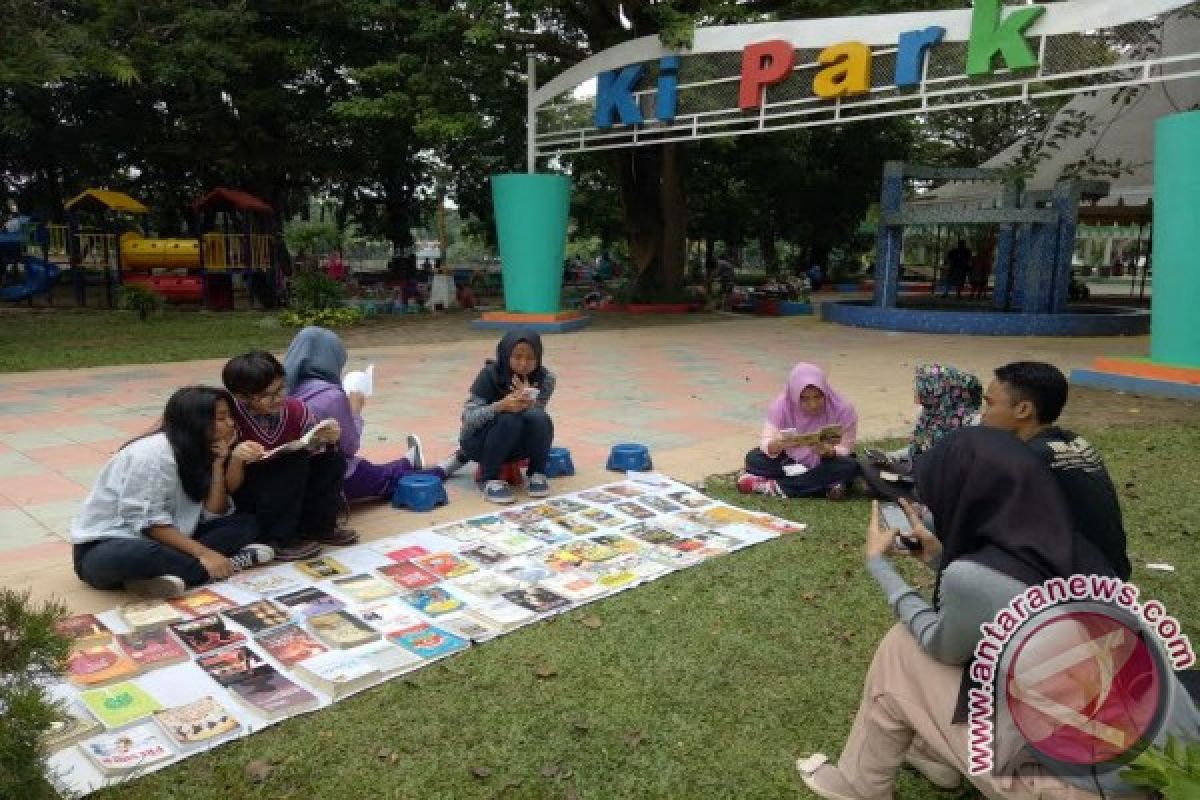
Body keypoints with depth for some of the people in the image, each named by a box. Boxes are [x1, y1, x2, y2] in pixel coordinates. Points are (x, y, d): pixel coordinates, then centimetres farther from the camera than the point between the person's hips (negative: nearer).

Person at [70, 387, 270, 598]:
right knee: (141, 554, -43)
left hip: (159, 540, 8)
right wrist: (203, 553, -29)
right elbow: (147, 522, -24)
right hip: (105, 547, -8)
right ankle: (234, 562, -26)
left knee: (245, 524, -7)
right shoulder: (154, 452, -20)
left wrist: (218, 463, -11)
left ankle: (168, 573, -23)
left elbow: (212, 515, -2)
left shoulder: (199, 451, 4)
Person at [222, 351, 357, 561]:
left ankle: (317, 527, -1)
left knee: (333, 459, -15)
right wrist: (235, 459, -39)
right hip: (247, 502, -5)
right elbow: (231, 487, -18)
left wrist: (327, 440, -26)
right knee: (295, 461, -28)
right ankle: (278, 540, -17)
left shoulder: (295, 409, -13)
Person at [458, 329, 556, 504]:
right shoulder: (490, 374, -20)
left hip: (518, 443, 2)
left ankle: (536, 474, -11)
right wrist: (500, 406, -42)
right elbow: (468, 417, -25)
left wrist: (529, 402, -41)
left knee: (538, 417, -30)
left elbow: (536, 414, -19)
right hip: (480, 440, -2)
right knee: (509, 420, -34)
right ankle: (489, 478, -17)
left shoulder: (545, 378, -13)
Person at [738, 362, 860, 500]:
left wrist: (829, 451, -39)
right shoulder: (781, 406, -17)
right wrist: (777, 444, -43)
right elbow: (766, 444, -19)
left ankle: (769, 486, -30)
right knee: (754, 458, -21)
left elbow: (846, 449, -17)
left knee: (850, 467, -33)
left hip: (826, 463, -1)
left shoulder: (843, 409, -20)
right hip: (791, 460, 1)